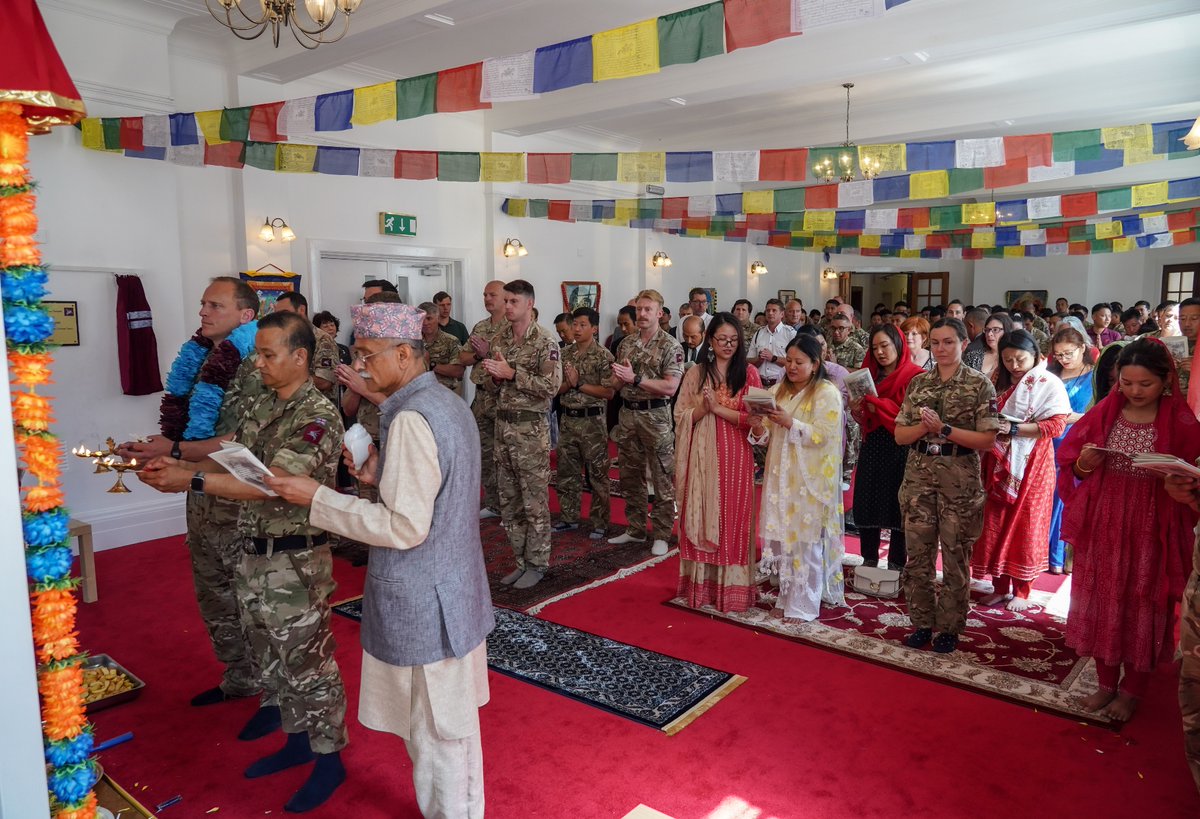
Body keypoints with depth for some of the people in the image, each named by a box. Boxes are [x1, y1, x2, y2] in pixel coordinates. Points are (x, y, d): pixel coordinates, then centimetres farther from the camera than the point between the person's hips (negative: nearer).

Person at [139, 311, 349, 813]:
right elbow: (231, 460, 10)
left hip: (296, 562, -8)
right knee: (270, 658, 19)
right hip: (252, 555, 8)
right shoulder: (259, 406, 8)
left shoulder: (318, 416, -19)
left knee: (307, 663, 4)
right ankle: (297, 740, 37)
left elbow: (269, 484, -26)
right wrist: (179, 465, -6)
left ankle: (328, 759, 21)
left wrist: (191, 481, -25)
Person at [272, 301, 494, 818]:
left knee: (432, 728, 9)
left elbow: (405, 527, -23)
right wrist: (382, 475, 5)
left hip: (420, 601, -9)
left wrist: (317, 497, -17)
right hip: (455, 588, 9)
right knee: (454, 717, 22)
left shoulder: (411, 418, -22)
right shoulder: (449, 404, 7)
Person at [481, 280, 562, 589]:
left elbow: (551, 387, -17)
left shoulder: (545, 342, -10)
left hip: (531, 428, -7)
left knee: (535, 502, 2)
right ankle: (522, 560, 25)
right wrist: (494, 374, -3)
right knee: (509, 501, 12)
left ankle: (537, 564, 15)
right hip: (503, 425, 7)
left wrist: (512, 374, -20)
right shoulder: (500, 339, 10)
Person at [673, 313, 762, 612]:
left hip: (736, 457, -1)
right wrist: (704, 407, -15)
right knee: (702, 519, 5)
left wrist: (718, 408, -14)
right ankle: (702, 586, 15)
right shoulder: (695, 374, 6)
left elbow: (755, 417, -6)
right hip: (703, 458, 1)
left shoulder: (748, 373, 2)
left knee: (733, 520, 3)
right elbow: (681, 416, 3)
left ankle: (732, 588, 12)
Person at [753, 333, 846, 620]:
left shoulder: (827, 393, -5)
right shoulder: (778, 390, 12)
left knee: (807, 539, -1)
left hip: (811, 480, -5)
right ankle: (787, 598, 21)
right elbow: (767, 435, 11)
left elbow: (822, 436, -15)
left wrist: (789, 422, -22)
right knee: (783, 536, 8)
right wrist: (759, 428, -11)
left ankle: (803, 605, 10)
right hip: (781, 476, 6)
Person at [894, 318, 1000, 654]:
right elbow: (900, 435, 6)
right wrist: (925, 426, -14)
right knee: (918, 553, 8)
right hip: (919, 476, 4)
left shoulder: (980, 384, -3)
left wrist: (944, 429, -17)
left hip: (960, 480, -3)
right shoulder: (918, 382, 8)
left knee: (955, 556, 6)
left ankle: (949, 627, 21)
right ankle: (921, 622, 22)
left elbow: (988, 440, -9)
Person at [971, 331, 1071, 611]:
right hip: (1000, 463, 5)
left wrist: (1014, 429, -20)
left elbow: (1057, 425, -14)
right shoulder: (1002, 382, 13)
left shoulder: (1049, 383, -4)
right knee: (996, 524, 3)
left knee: (1025, 526, 2)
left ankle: (1021, 591, 14)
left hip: (1031, 465, -5)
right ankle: (1000, 587, 14)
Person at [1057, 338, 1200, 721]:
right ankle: (1106, 683, 28)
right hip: (1104, 523, 2)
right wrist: (1084, 464, -15)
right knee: (1103, 601, 10)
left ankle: (1131, 690, 27)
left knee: (1144, 606, 9)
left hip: (1152, 528, -2)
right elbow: (1069, 462, 5)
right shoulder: (1102, 414, 1)